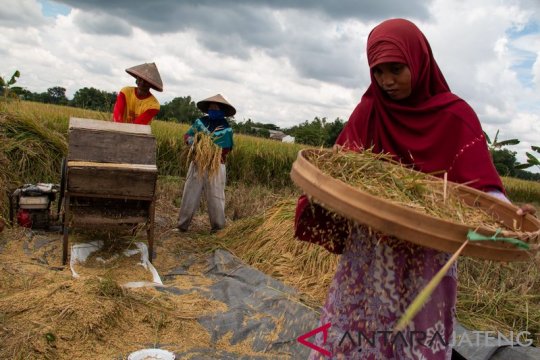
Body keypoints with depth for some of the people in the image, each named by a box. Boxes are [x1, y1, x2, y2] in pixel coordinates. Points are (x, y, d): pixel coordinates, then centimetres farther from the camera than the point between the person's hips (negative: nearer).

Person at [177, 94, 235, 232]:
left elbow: (226, 150, -6)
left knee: (215, 196, 4)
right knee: (190, 193, 4)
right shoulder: (200, 122, 8)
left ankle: (218, 225, 17)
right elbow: (187, 136, 8)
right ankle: (183, 224, 12)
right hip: (197, 164, 3)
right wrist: (191, 140, -15)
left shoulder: (226, 128, -2)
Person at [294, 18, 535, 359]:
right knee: (354, 324, 10)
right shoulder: (369, 111, 1)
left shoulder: (455, 116, -7)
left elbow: (482, 182, -10)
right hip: (368, 248, 2)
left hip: (426, 253, -2)